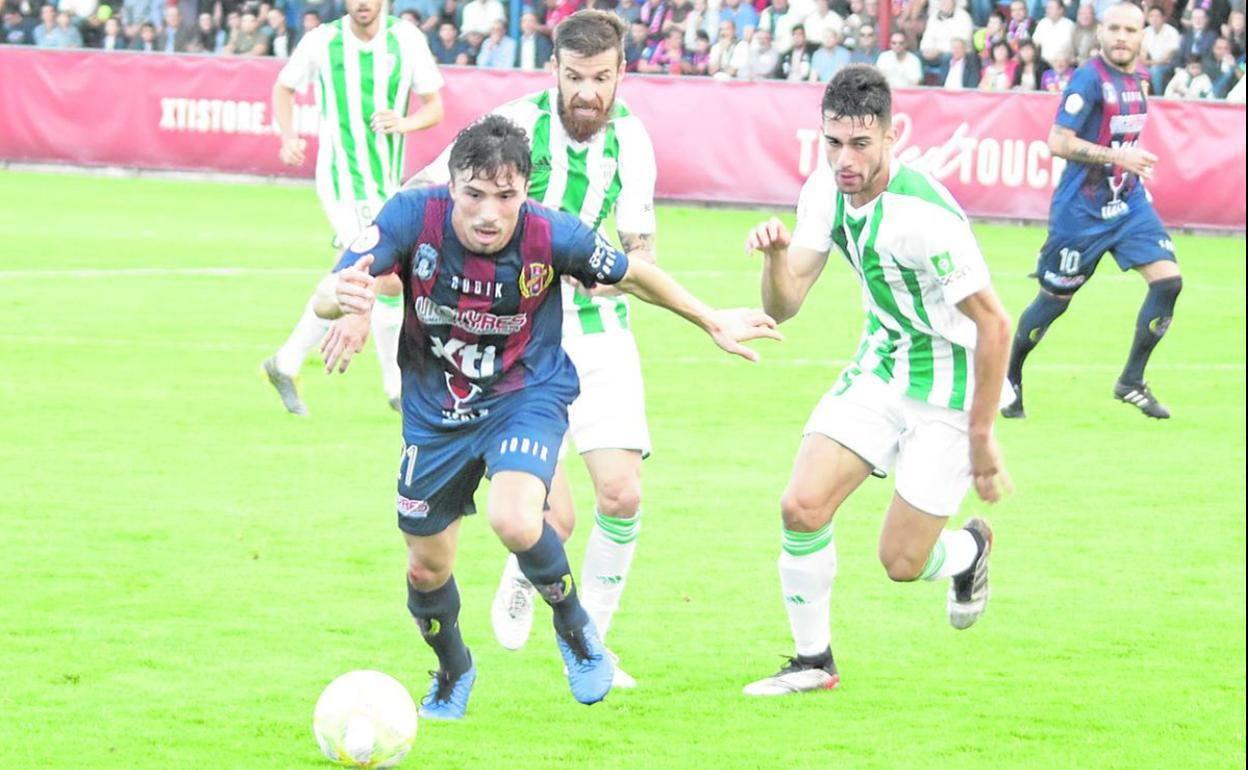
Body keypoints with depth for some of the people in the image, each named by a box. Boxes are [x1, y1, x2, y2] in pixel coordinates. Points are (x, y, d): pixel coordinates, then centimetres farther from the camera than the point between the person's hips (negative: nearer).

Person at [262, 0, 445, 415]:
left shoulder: (407, 40, -2)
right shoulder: (321, 42, -7)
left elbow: (435, 106, 3)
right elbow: (284, 88, 11)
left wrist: (405, 123, -18)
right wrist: (288, 137, -5)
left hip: (388, 181, 5)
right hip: (343, 182, -5)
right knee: (389, 281, -13)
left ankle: (286, 364, 31)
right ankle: (397, 388, 1)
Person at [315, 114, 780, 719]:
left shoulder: (551, 235, -24)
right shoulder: (413, 216, -24)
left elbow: (631, 275, -4)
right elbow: (325, 297, -27)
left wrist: (714, 322, 7)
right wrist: (345, 297, -52)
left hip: (527, 396, -2)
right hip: (435, 412, 2)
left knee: (514, 520, -30)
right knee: (426, 571, 11)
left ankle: (573, 623, 2)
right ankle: (453, 671, 45)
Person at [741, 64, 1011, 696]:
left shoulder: (922, 217, -30)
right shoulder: (826, 189, -8)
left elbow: (994, 324, -23)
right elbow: (783, 305, -5)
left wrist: (981, 439, -18)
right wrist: (775, 252, -28)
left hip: (948, 390, -6)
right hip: (878, 367, 6)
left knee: (901, 563, -2)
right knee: (802, 507, -11)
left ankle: (970, 549, 34)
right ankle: (813, 662, 7)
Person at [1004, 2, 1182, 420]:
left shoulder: (1137, 80, 8)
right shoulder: (1089, 79, -17)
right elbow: (1058, 142, -22)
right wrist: (1118, 157, -26)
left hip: (1129, 202, 7)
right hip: (1082, 209, -7)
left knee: (1168, 279, -9)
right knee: (1055, 298, 5)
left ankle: (1131, 382, 2)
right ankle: (1009, 380, 27)